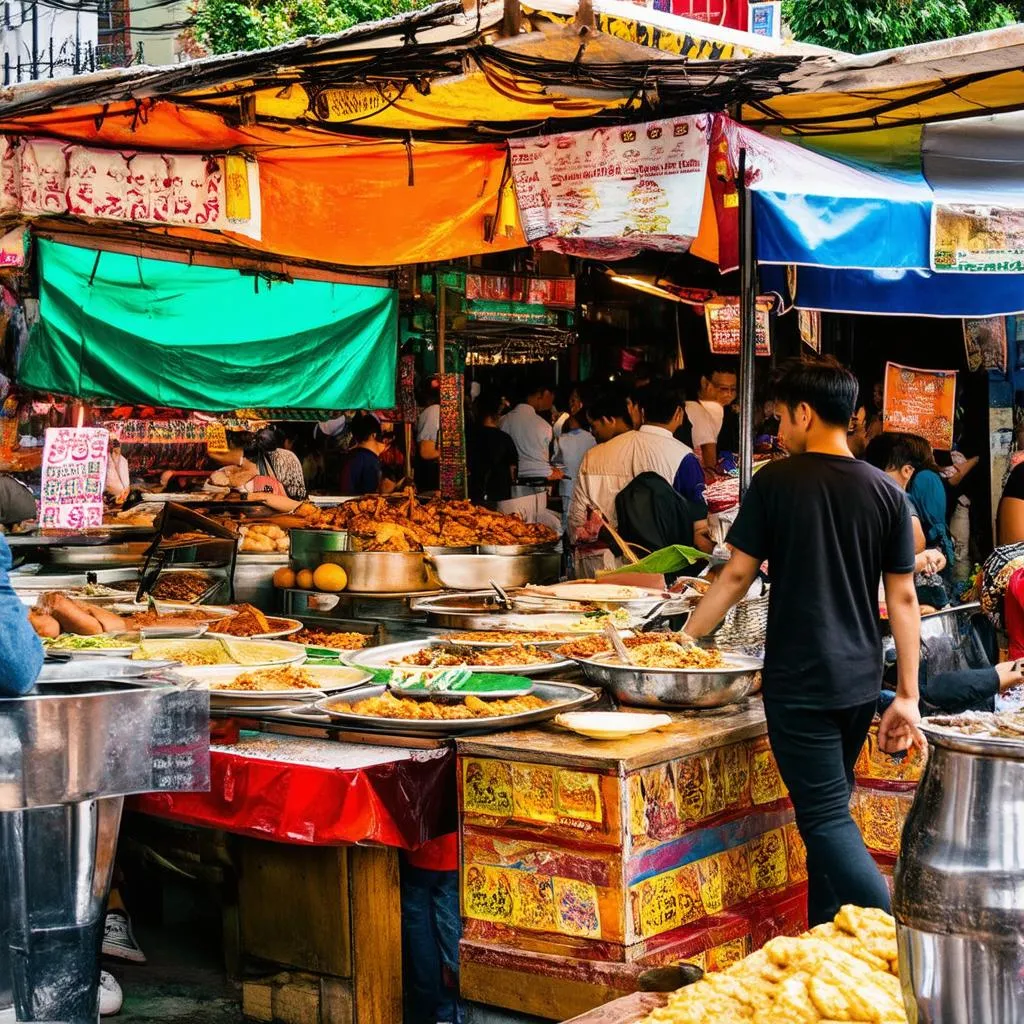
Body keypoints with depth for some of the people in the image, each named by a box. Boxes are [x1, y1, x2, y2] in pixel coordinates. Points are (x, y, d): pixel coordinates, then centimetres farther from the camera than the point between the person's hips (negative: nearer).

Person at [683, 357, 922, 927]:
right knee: (831, 806, 18)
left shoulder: (776, 482, -7)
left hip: (799, 682, -5)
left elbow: (738, 576, -4)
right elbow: (903, 597, 3)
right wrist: (908, 696, 7)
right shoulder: (885, 492, 3)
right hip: (861, 681, 5)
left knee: (827, 819, -4)